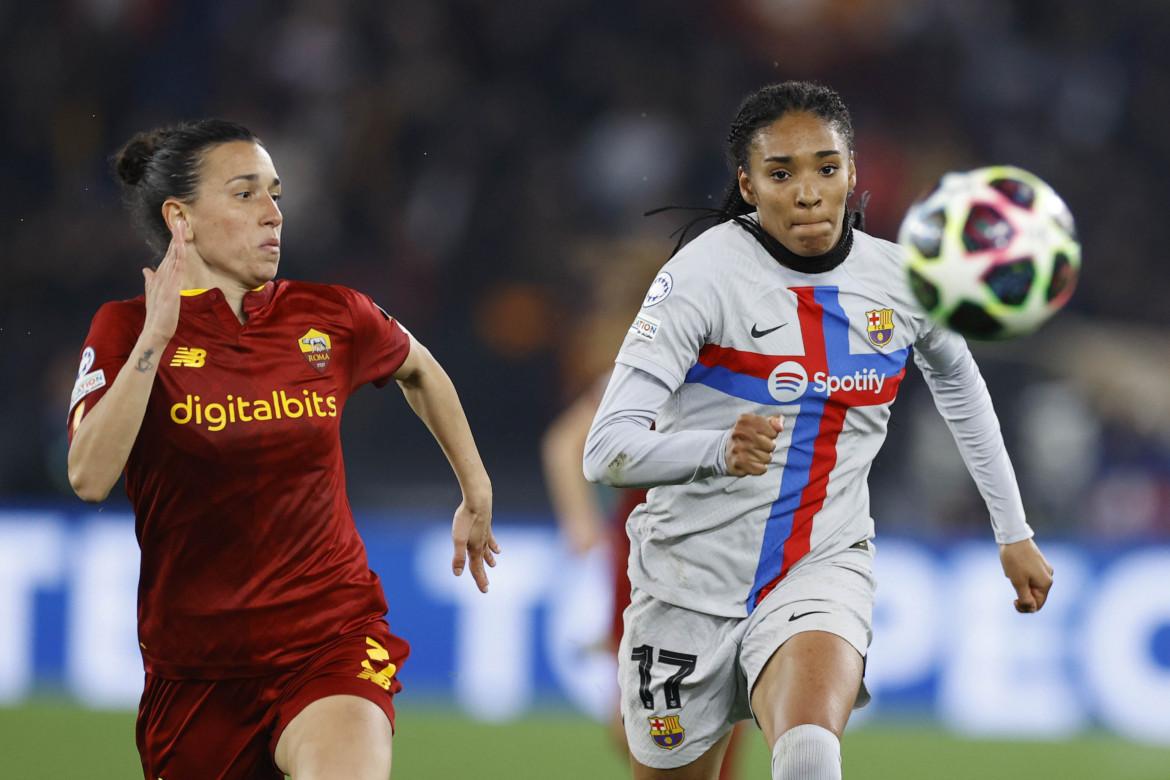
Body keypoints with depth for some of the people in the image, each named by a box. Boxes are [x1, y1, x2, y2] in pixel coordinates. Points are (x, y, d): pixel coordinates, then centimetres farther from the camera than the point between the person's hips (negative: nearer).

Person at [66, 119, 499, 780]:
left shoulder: (332, 317, 1)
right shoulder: (128, 329, -4)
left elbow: (420, 372, 24)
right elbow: (89, 477, -20)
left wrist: (477, 496, 28)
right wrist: (155, 338, -24)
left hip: (332, 639, 0)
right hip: (195, 664, 0)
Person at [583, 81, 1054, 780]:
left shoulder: (903, 281, -3)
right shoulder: (704, 275, -15)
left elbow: (958, 380, 21)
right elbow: (607, 451, -23)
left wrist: (1014, 533, 23)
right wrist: (717, 451, -43)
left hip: (824, 567, 1)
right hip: (692, 580, -1)